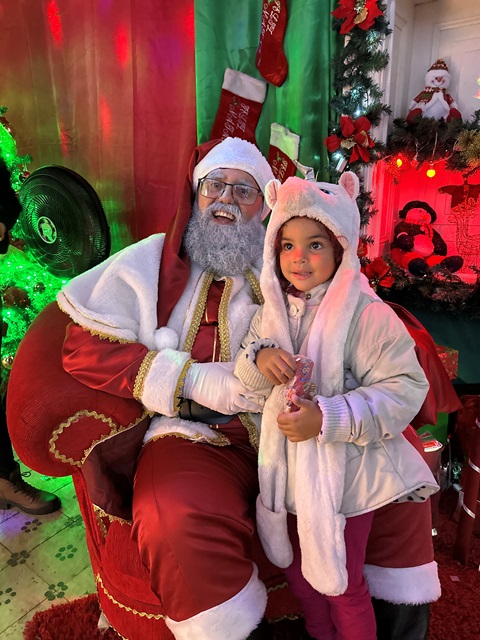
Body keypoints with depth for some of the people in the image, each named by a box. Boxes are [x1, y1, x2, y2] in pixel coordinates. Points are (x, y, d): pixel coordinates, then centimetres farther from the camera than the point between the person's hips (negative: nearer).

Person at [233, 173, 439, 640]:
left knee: (341, 583, 15)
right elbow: (246, 380, 4)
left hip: (343, 474, -6)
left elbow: (404, 388, -22)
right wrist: (258, 358, -20)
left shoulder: (366, 315, -20)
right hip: (288, 468, 7)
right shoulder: (272, 311, 0)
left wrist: (328, 419, -31)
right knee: (296, 567, 27)